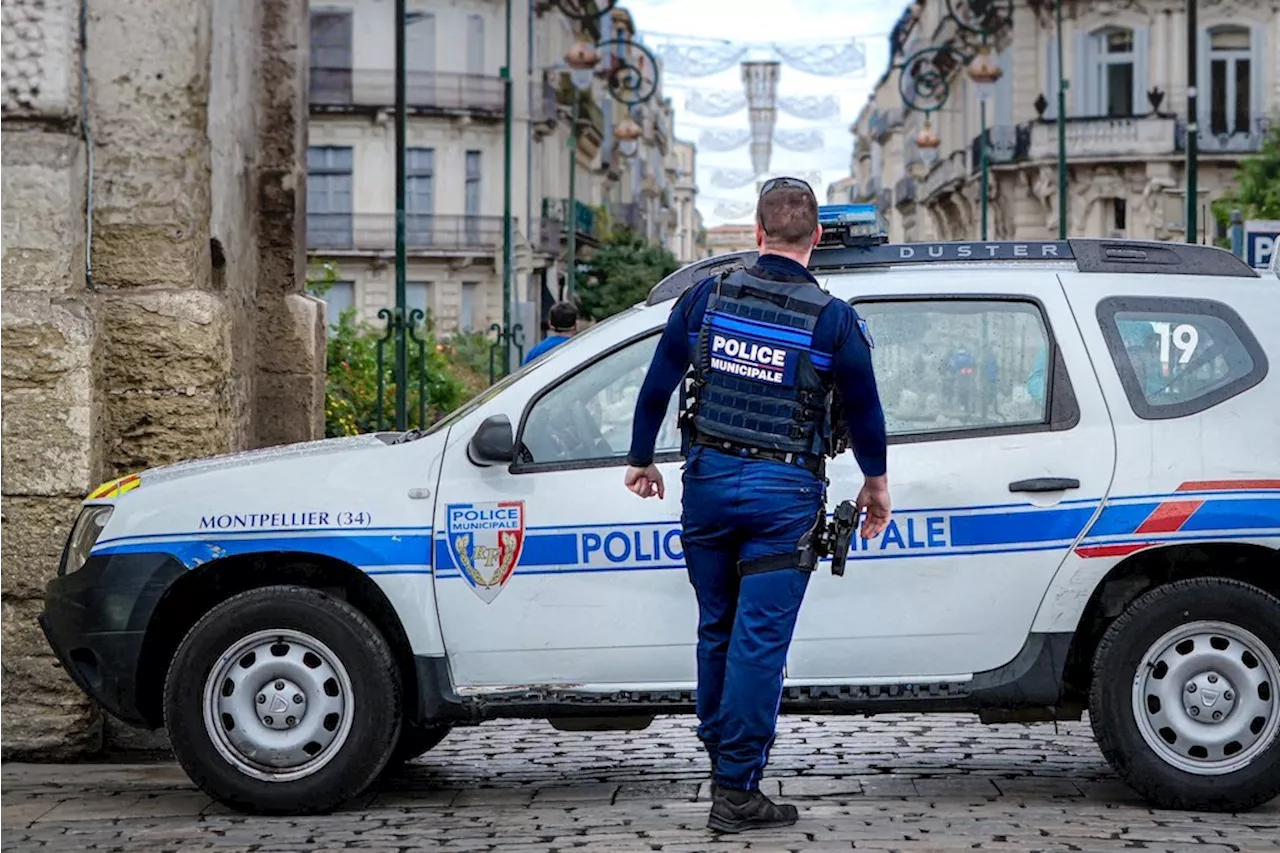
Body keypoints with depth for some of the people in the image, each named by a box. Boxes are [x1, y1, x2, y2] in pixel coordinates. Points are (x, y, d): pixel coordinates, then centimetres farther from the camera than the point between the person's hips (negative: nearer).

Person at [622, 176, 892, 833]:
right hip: (783, 494, -3)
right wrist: (876, 482, 22)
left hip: (709, 481, 3)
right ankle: (736, 792, -2)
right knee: (759, 641, -2)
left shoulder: (706, 297, 0)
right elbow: (864, 410, 5)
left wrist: (641, 459, 21)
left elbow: (657, 385, 6)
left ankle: (721, 764, 28)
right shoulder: (832, 319, -6)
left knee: (716, 630, 17)